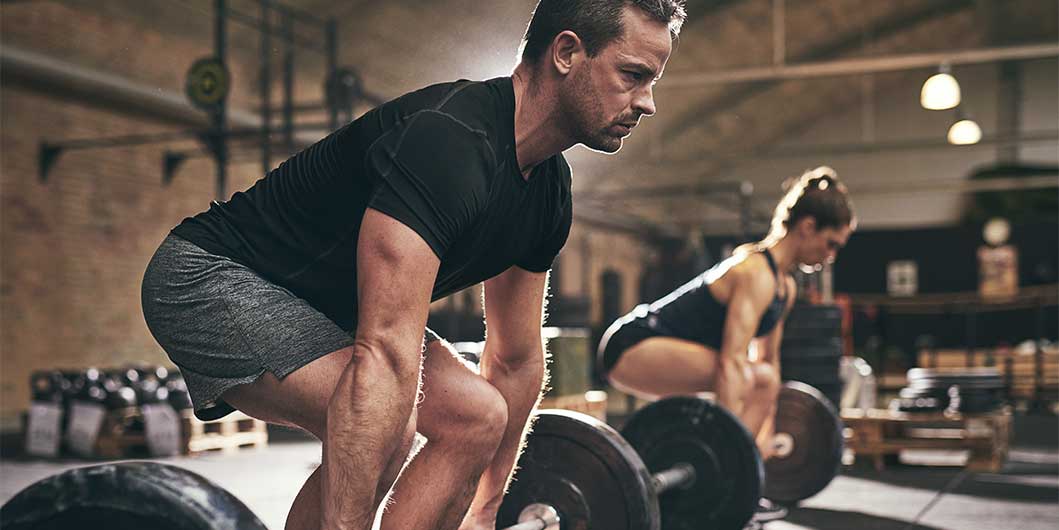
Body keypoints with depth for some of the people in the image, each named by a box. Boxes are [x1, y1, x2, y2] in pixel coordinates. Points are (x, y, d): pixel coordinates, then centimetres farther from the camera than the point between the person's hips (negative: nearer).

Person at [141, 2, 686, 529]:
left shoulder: (548, 189, 0)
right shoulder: (449, 142, -31)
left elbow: (516, 359, 9)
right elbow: (384, 354, -38)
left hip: (313, 302, 10)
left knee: (477, 419, 5)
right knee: (382, 429, -30)